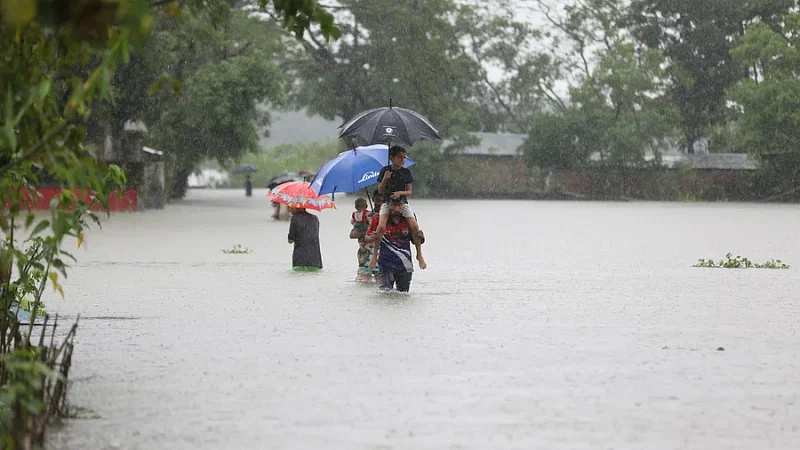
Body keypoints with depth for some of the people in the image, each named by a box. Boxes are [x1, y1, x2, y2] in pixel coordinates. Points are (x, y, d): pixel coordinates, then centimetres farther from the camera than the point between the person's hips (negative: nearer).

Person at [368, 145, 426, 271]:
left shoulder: (406, 172, 2)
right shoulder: (385, 170, 0)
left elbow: (410, 191, 2)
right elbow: (380, 191, 2)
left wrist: (400, 192, -18)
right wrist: (385, 179, -16)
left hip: (402, 202, 1)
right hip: (387, 202, -1)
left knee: (415, 226, -19)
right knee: (381, 226, -25)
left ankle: (419, 254, -3)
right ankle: (374, 255, -12)